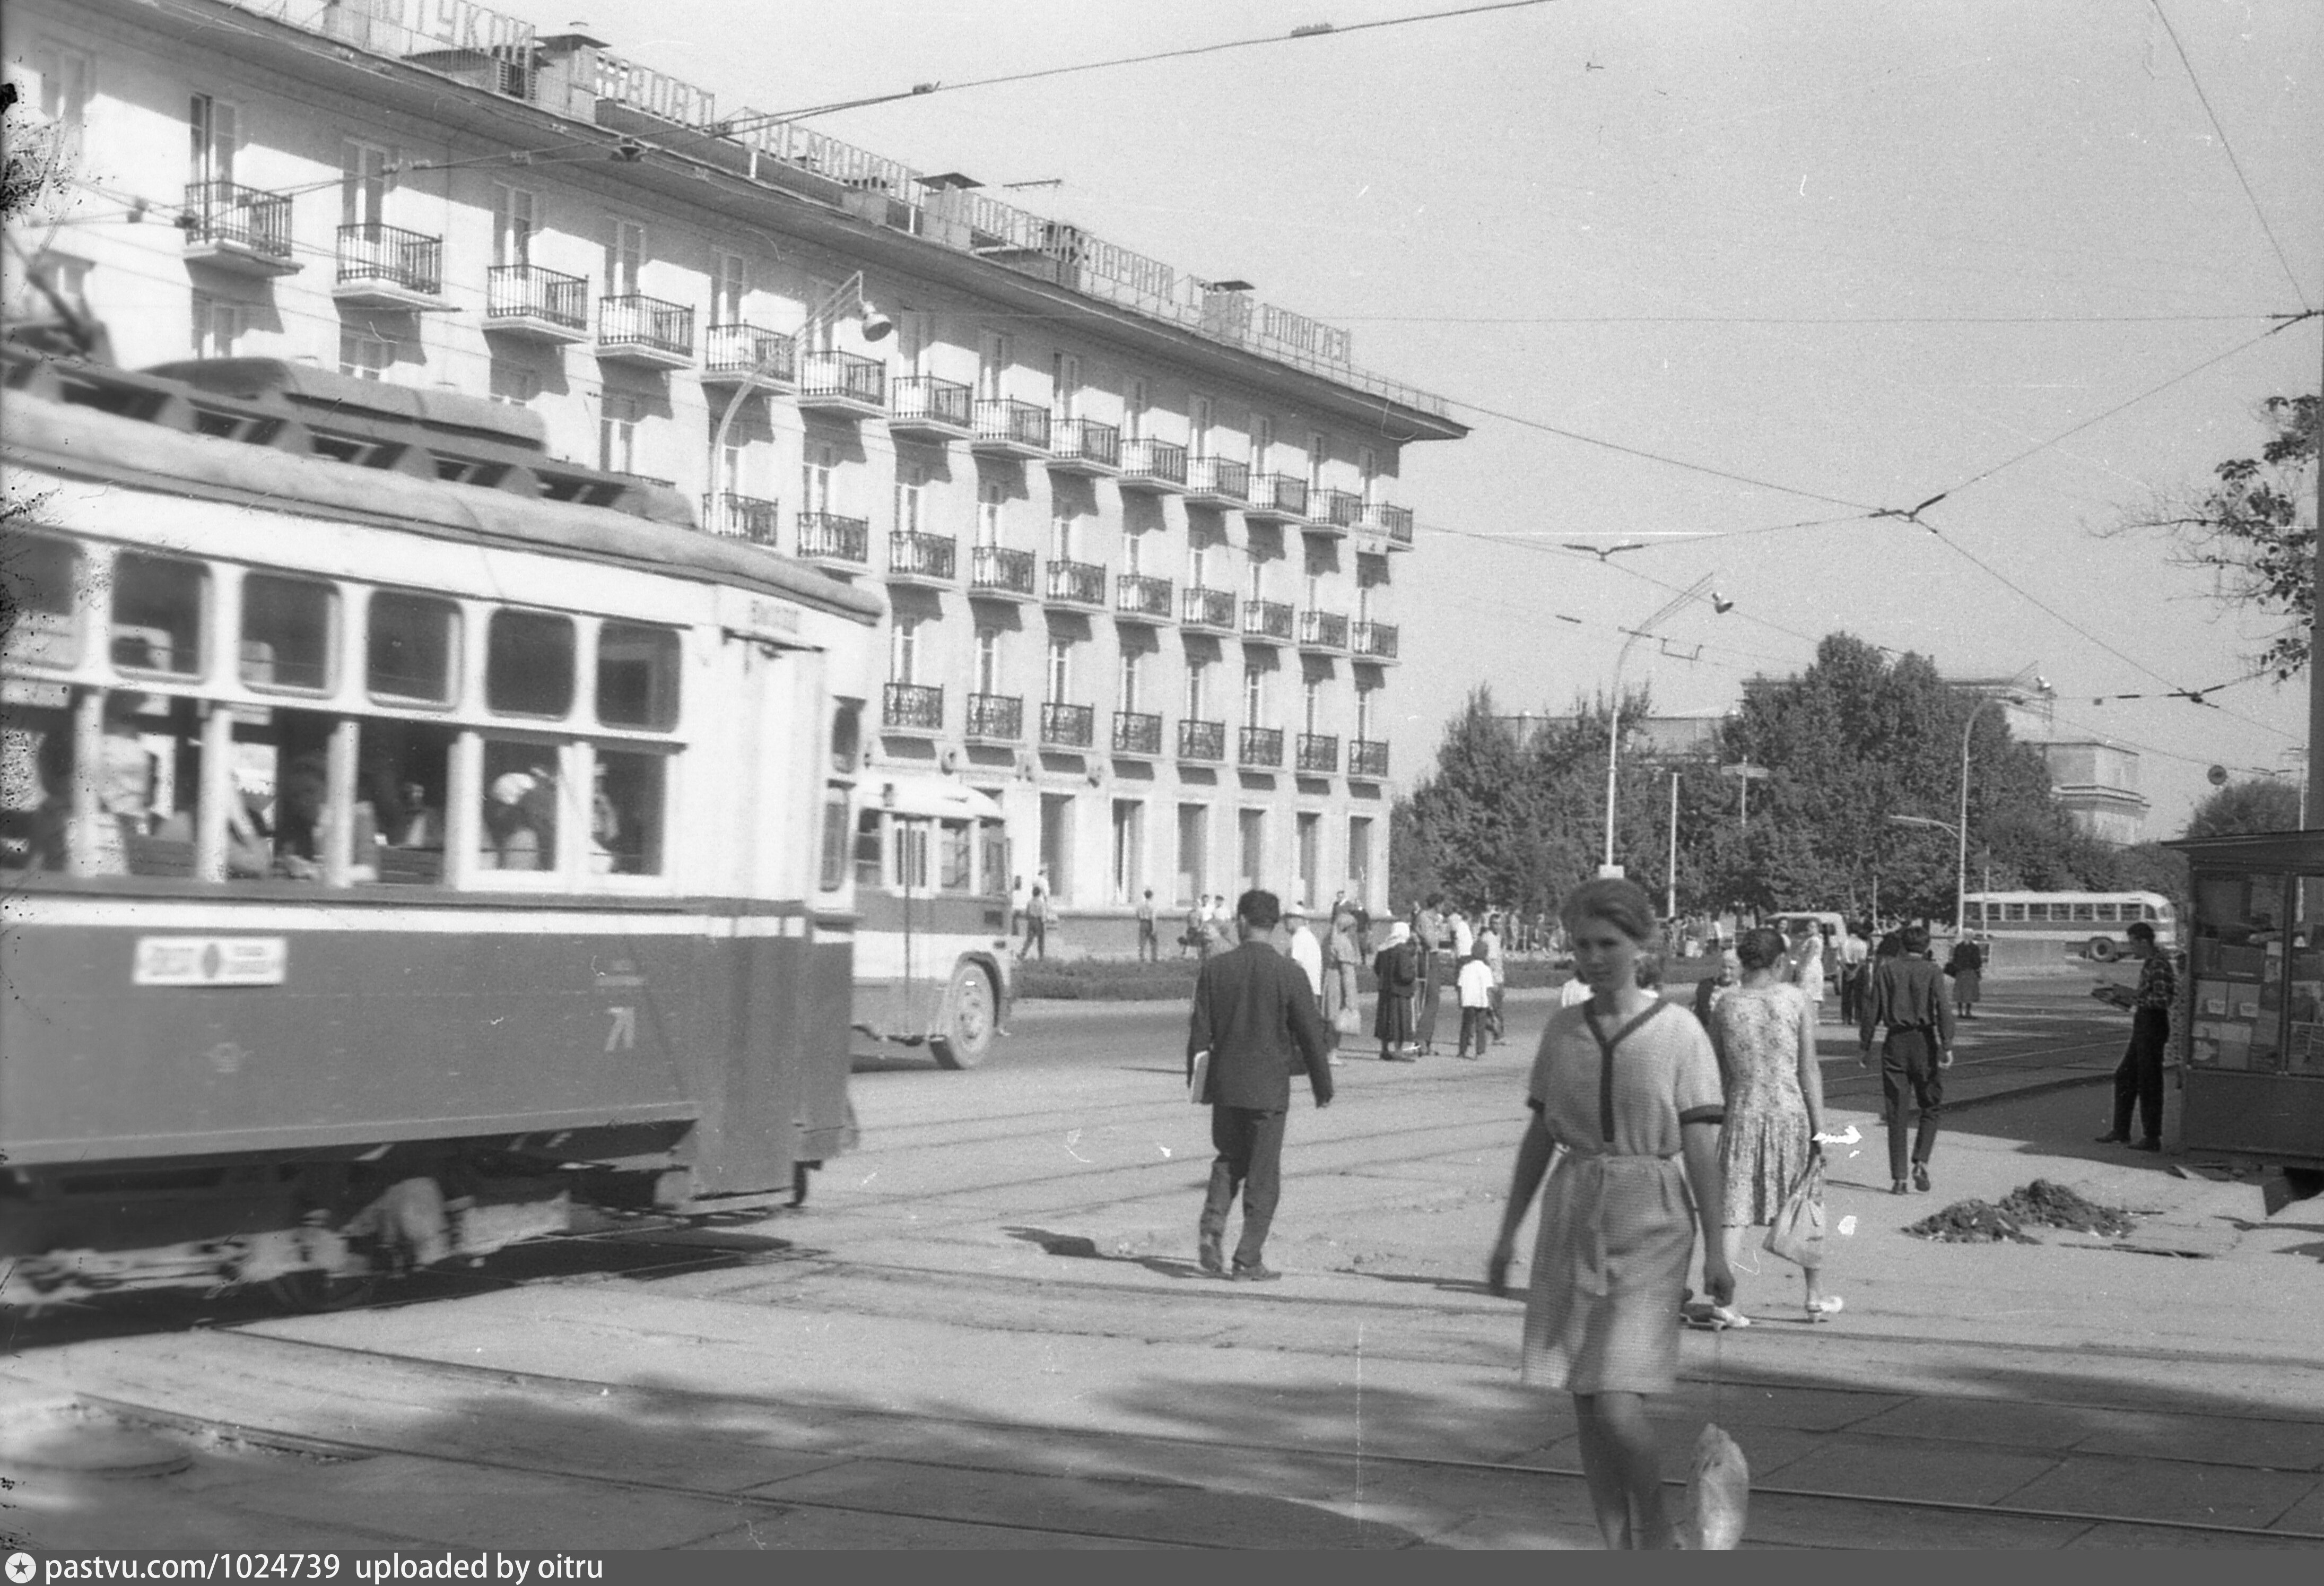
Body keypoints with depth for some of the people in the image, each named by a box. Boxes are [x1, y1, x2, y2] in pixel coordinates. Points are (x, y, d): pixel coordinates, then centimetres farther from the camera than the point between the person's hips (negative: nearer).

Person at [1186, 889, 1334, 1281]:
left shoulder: (1215, 969, -4)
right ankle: (1248, 1260, 6)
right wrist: (1323, 1087, 7)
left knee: (1229, 1159, 21)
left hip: (1225, 1085, 2)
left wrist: (1196, 1081, 13)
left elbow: (1199, 1032, 1)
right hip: (1269, 1087, -2)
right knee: (1263, 1174, 6)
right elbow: (1312, 1036, -5)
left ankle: (1213, 1223, -1)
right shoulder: (1290, 974, -10)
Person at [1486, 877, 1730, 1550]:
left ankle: (1659, 1533, 12)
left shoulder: (1679, 1034, -6)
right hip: (1571, 1217, 5)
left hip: (1650, 1224, -4)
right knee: (1585, 1405, 7)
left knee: (1617, 1404, -12)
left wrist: (1715, 1250, -8)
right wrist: (1507, 1234, 11)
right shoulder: (1562, 1029, 5)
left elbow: (1701, 1148, -6)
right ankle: (1618, 1551, 21)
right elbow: (1539, 1137, 11)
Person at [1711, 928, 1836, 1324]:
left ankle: (1723, 1301, -9)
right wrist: (1819, 1127, 0)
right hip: (1790, 1112, 0)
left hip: (1742, 1113, 1)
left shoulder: (1725, 1006, 1)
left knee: (1735, 1210, 2)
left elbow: (1716, 1072, 6)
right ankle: (1816, 1298, 25)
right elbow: (1809, 1069, -3)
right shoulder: (1795, 1000, -3)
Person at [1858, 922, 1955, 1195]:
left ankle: (1898, 1177, 3)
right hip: (1925, 1041, -1)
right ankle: (1921, 1163, -3)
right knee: (1930, 1108, 13)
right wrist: (1947, 1047, -14)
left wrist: (1866, 1047, 10)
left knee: (1896, 1113, 5)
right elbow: (1943, 1009, -12)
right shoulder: (1932, 972, -1)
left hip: (1895, 1043, 1)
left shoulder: (1886, 970, 4)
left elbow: (1872, 1011, 4)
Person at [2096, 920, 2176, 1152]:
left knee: (2149, 1083, -3)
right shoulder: (2149, 963, 12)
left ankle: (2152, 1138, 4)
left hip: (2153, 1025, -10)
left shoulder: (2159, 965, -19)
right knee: (2124, 1076, 15)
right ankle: (2121, 1131, 22)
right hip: (2143, 1026, 10)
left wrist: (2136, 1000, -15)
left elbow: (2161, 999, -26)